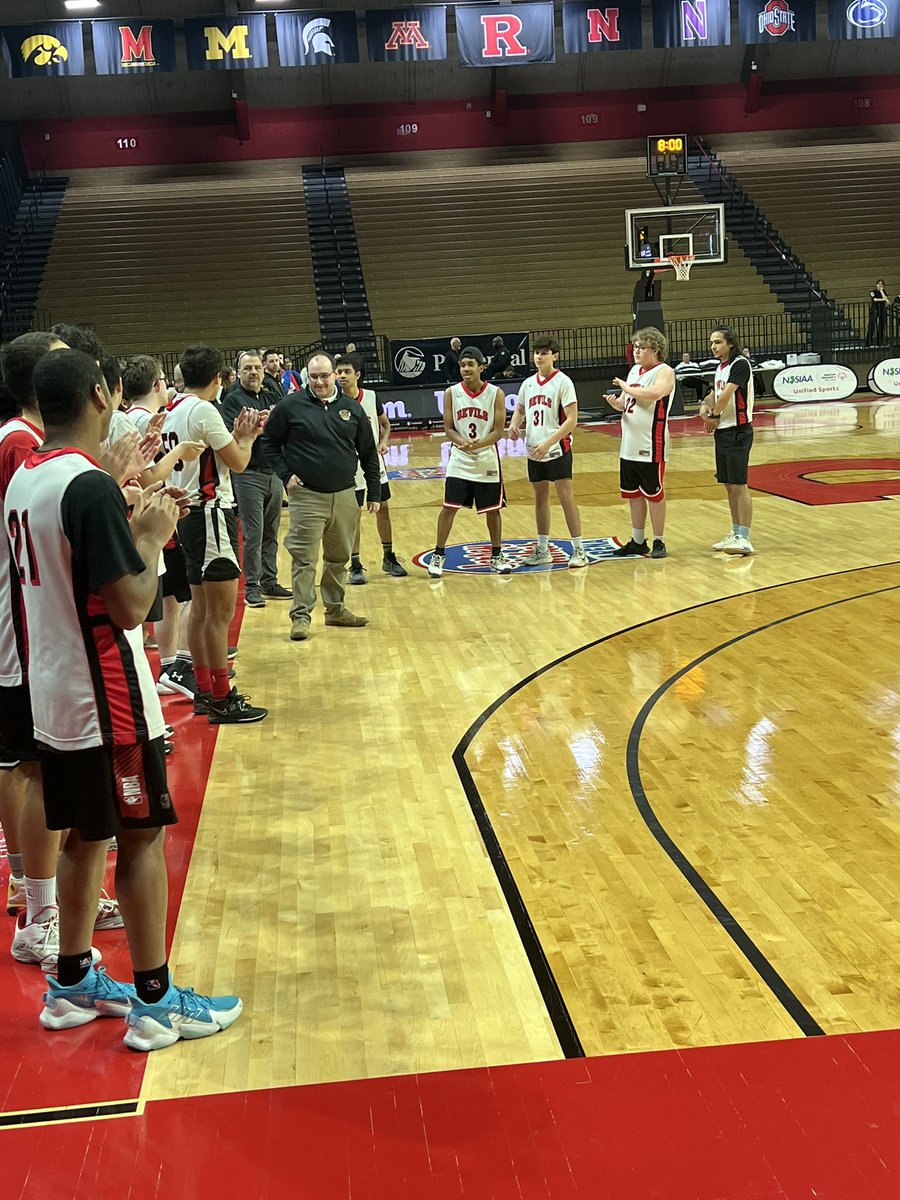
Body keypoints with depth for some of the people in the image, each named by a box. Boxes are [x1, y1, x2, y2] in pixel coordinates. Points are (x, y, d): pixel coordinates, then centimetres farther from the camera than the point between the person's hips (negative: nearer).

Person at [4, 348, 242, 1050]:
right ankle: (155, 1003, 9)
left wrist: (129, 530, 13)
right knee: (142, 839, 1)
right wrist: (154, 537, -7)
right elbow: (131, 606, -21)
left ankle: (73, 984, 28)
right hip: (108, 700, -9)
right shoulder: (92, 487, -20)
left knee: (85, 836, 17)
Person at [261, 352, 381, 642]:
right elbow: (269, 441, 4)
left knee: (339, 558, 13)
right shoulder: (290, 406, -3)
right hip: (306, 496, -4)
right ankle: (301, 615, 4)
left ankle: (335, 609, 26)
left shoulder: (352, 409, 6)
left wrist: (374, 492, 9)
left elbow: (368, 453, 11)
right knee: (304, 559, -3)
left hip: (345, 496, 4)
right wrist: (285, 475, -6)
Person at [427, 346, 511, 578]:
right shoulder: (451, 393, -3)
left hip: (487, 461, 0)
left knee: (492, 509, 7)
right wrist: (463, 443, -23)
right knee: (449, 508, -4)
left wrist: (478, 444, -26)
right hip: (459, 461, 0)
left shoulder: (496, 393, -7)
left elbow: (498, 431, -8)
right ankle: (438, 556, 7)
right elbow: (448, 428, -3)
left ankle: (497, 555, 22)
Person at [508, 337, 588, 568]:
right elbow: (520, 410, 23)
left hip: (557, 450, -6)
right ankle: (542, 550, 21)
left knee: (566, 497, -6)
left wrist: (548, 443, -21)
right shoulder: (528, 383, 9)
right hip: (533, 451, 6)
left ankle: (578, 550, 0)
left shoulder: (562, 382, -9)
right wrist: (514, 425, 0)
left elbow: (571, 420, -14)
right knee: (540, 498, 12)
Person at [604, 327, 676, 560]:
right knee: (633, 494, 13)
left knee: (654, 494, 2)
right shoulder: (635, 370, 14)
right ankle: (637, 542, 23)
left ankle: (658, 542, 12)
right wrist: (616, 403, -4)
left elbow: (654, 393, -30)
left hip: (651, 446, -8)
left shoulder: (664, 372, -10)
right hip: (629, 445, 8)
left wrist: (627, 388, -20)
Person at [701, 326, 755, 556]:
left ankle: (744, 539, -9)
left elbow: (726, 394, -20)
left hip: (738, 432, -9)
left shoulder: (740, 364, -13)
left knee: (738, 485, -10)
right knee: (728, 485, 13)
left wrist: (714, 416, -5)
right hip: (722, 432, 9)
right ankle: (736, 533, 22)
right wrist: (705, 406, 0)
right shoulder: (720, 367, 15)